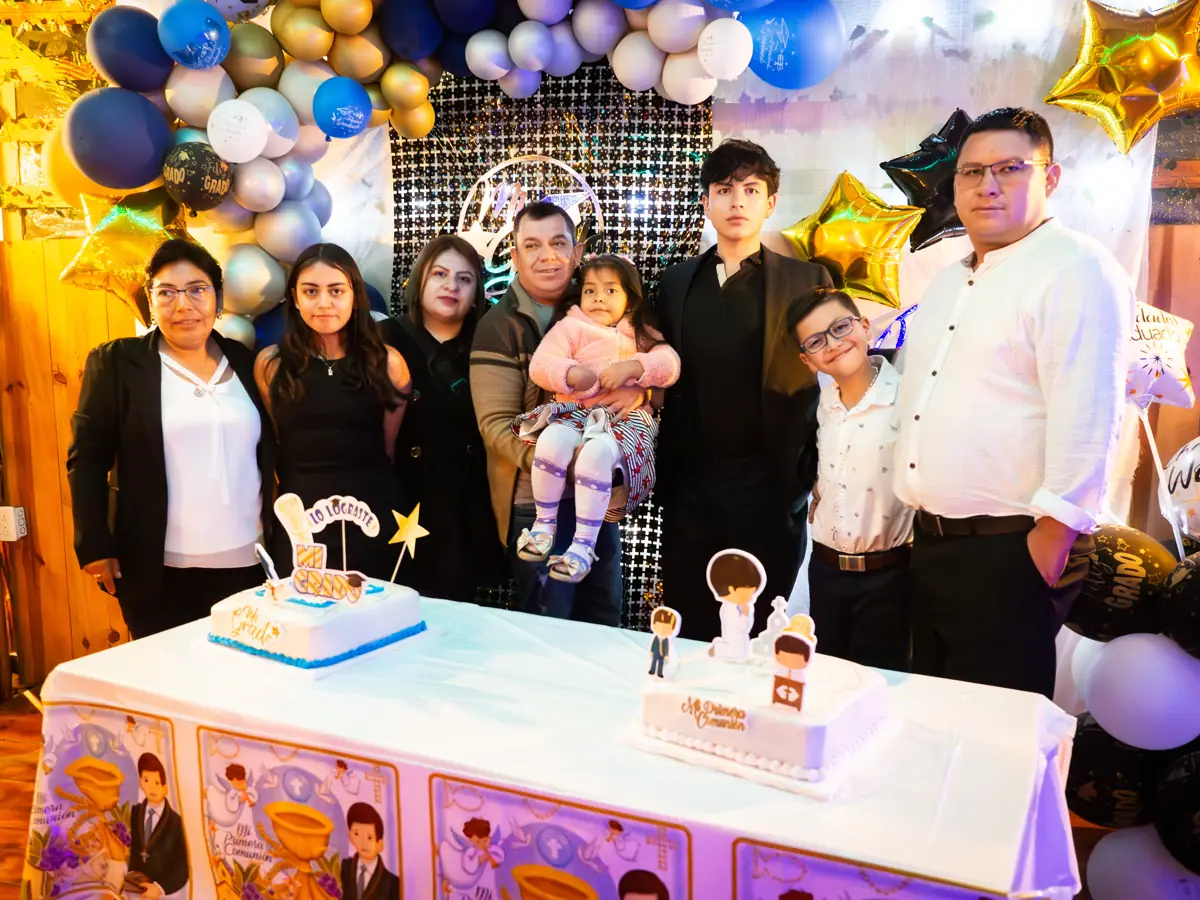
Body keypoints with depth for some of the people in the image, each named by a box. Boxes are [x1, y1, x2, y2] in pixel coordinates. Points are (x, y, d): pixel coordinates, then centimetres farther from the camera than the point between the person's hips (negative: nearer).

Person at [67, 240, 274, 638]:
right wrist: (94, 546, -6)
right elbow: (86, 458, 0)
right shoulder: (116, 362, 1)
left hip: (248, 564, 3)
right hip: (160, 570, -2)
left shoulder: (245, 361, 9)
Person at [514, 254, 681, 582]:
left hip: (626, 416, -1)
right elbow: (539, 365, 0)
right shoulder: (571, 326, 14)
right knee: (553, 439, -33)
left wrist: (632, 367, -15)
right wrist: (571, 374, -20)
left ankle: (584, 543, -27)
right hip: (576, 411, 1)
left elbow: (670, 365, 2)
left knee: (597, 452, -34)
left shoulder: (642, 333, 20)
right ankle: (545, 522, -13)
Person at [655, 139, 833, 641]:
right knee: (687, 636, 10)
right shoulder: (675, 283, 11)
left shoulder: (807, 281, 1)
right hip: (689, 488, 3)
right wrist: (663, 478, 7)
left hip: (770, 490, -3)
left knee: (757, 638, 6)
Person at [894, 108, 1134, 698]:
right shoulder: (947, 283, 16)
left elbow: (1085, 419, -18)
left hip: (1011, 551, -8)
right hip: (931, 541, 8)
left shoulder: (1077, 271, -11)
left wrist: (1051, 542, -20)